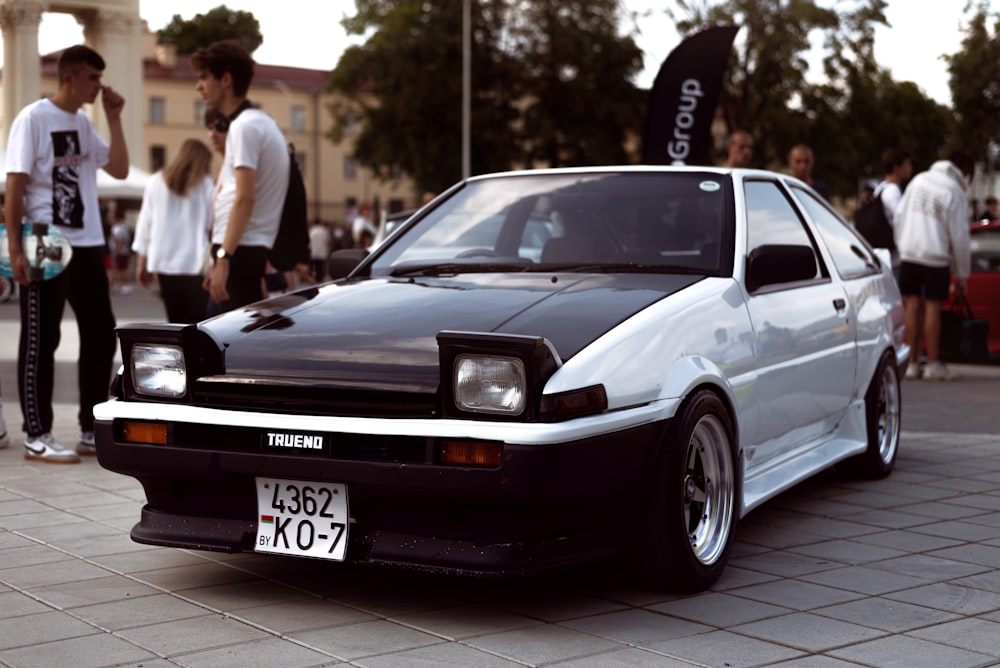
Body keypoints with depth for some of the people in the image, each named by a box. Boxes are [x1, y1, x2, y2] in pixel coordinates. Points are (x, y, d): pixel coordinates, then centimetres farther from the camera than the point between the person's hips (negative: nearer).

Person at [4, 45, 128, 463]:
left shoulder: (83, 123, 13)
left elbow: (120, 169, 11)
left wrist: (114, 118, 4)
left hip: (87, 245, 8)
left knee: (100, 335, 10)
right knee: (40, 343, 0)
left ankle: (92, 431, 21)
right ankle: (37, 437, 8)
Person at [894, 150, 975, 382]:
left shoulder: (919, 180, 8)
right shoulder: (955, 193, -8)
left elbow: (899, 215, 9)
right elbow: (959, 237, -7)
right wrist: (962, 275, 1)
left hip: (909, 252, 5)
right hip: (936, 256, -5)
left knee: (911, 306, 7)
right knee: (932, 306, 1)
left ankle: (911, 363, 9)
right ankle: (933, 364, 5)